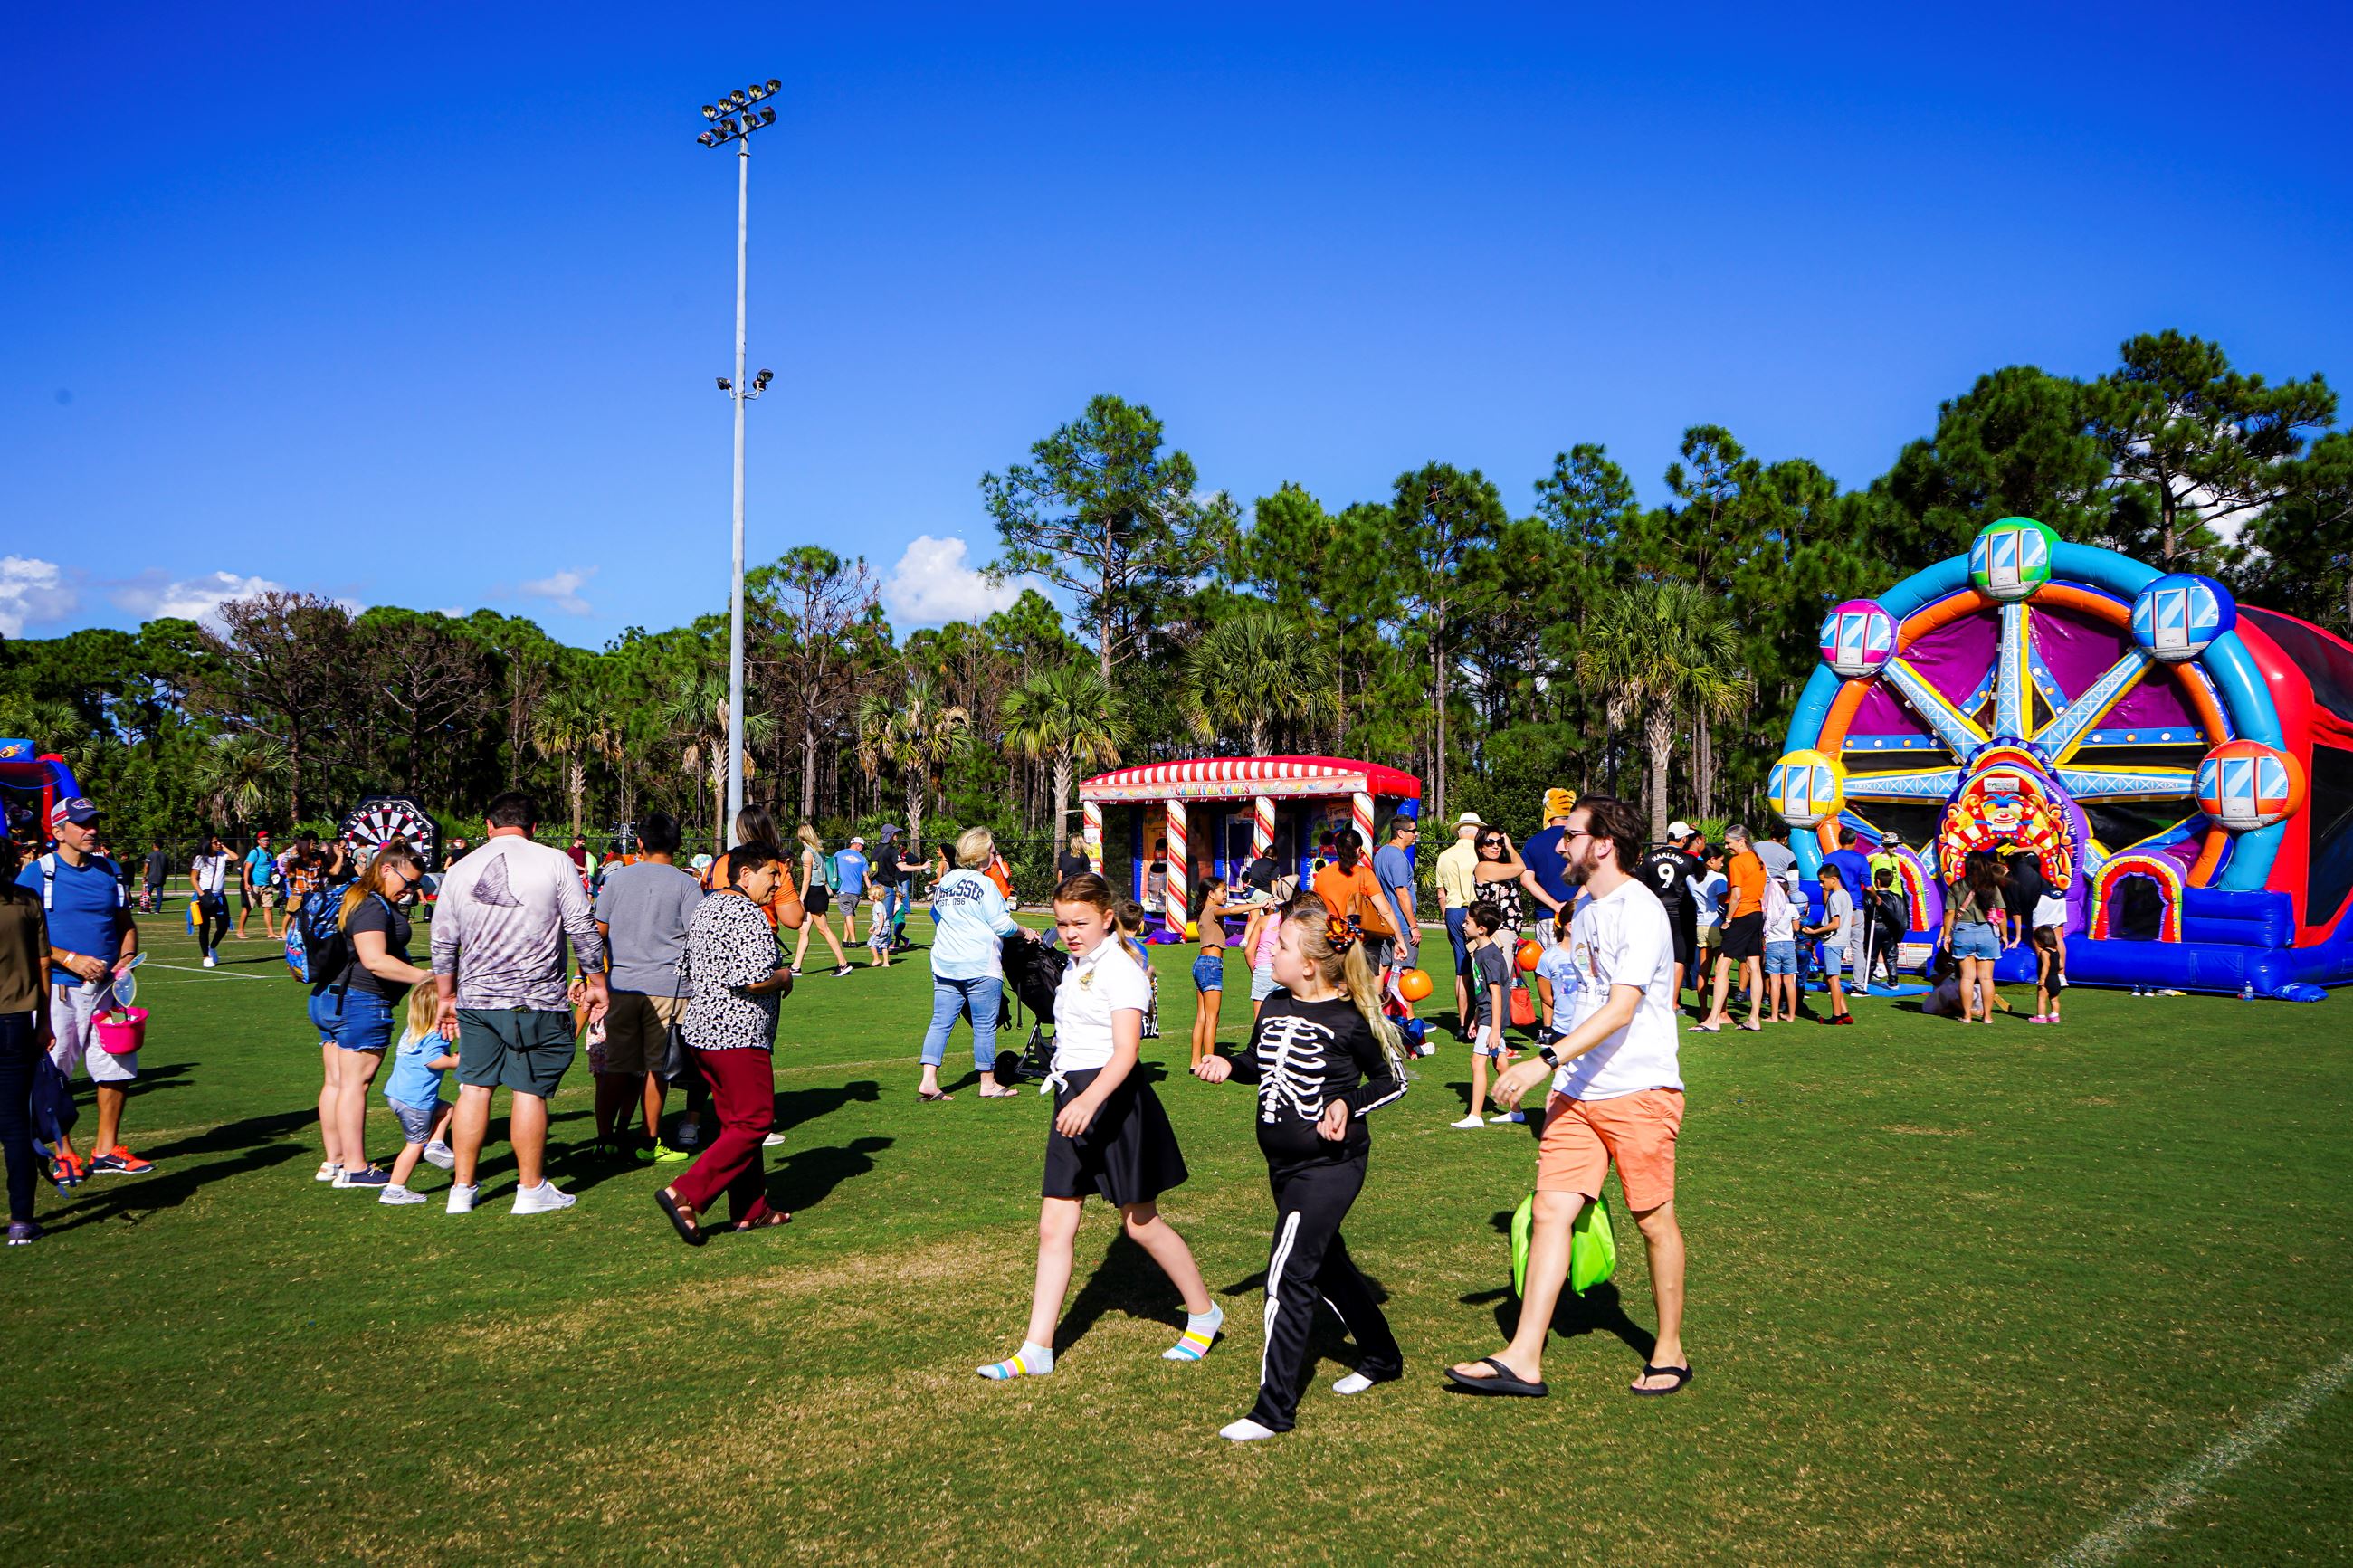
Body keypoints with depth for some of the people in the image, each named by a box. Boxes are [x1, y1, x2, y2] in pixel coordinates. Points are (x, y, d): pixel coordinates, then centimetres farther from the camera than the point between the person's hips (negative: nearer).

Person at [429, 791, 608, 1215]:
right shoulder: (555, 863, -4)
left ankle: (463, 1188, 16)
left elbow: (443, 944, 14)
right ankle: (532, 1189, 10)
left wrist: (446, 997, 25)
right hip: (536, 1000, -4)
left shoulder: (459, 870, 8)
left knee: (474, 1087, 11)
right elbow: (583, 929, -4)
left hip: (475, 997, 4)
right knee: (529, 1091, 2)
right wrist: (597, 984, 7)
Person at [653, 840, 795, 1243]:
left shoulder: (705, 907, 16)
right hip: (738, 1035, -10)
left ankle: (750, 1210, 18)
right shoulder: (748, 915, -15)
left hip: (701, 1028, 10)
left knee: (737, 1121, 14)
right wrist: (783, 977, -5)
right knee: (754, 1122, -4)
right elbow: (753, 979, -27)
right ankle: (685, 1194, -11)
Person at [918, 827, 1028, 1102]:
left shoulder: (942, 883, 12)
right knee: (985, 1025, 3)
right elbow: (1001, 925, -10)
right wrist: (1025, 931, 8)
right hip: (980, 965, -7)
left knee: (940, 1021, 5)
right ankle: (988, 1084, 12)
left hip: (944, 965, 7)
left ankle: (928, 1082, -2)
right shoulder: (984, 884, -9)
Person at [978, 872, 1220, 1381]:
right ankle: (1036, 1350, 8)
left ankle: (1204, 1314, 27)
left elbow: (1125, 1050, -27)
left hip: (1112, 1099, -8)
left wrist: (1090, 1100, -42)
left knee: (1140, 1223, 6)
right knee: (1054, 1228, 4)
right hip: (1072, 1098, 8)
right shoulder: (1074, 967, 12)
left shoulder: (1120, 971, -15)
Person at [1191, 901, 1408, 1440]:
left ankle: (1275, 1409, -2)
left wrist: (1348, 1104, -20)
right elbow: (1262, 1064, 17)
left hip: (1330, 1164, -8)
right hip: (1284, 1164, 8)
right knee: (1326, 1264, 20)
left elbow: (1394, 1078, -4)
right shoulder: (1275, 1007, 3)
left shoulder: (1349, 1020, -16)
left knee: (1288, 1275, -10)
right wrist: (1228, 1065, -3)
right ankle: (1382, 1357, 42)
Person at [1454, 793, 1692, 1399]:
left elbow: (1620, 1010, -24)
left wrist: (1544, 1062, -31)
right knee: (1550, 1210, -1)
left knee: (1654, 1221, 6)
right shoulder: (1584, 910, 14)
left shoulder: (1640, 912, -15)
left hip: (1639, 1092, -7)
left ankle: (1669, 1352, 23)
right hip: (1579, 1093, 8)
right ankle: (1523, 1359, -1)